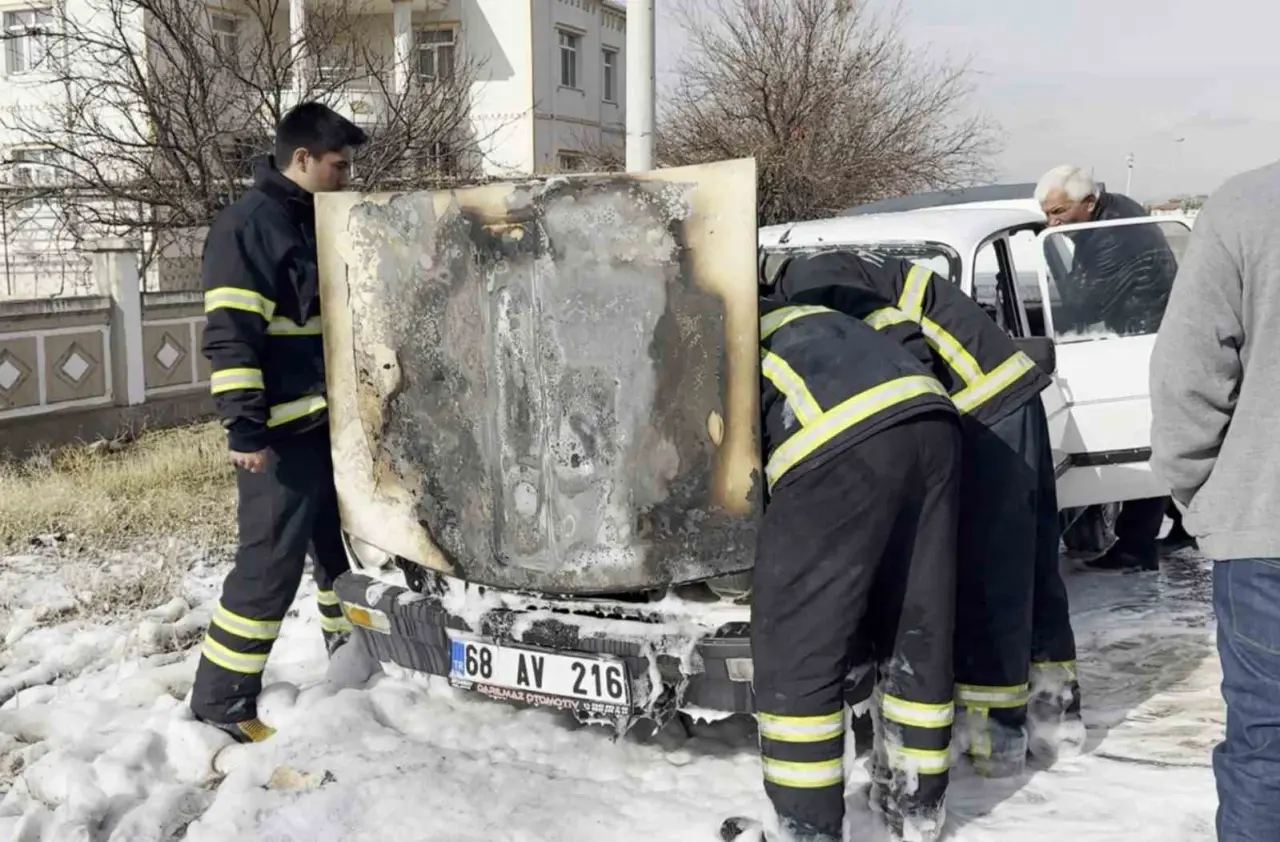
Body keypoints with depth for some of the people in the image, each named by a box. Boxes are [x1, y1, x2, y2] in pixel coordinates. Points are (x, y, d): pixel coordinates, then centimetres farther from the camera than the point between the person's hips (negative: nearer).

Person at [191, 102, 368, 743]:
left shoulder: (319, 222, 15)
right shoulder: (248, 225, -14)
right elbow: (229, 335, -20)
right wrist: (245, 425, -24)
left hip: (331, 420, 9)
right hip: (281, 431, -9)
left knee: (342, 545, 19)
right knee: (272, 562, -7)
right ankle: (221, 698, 3)